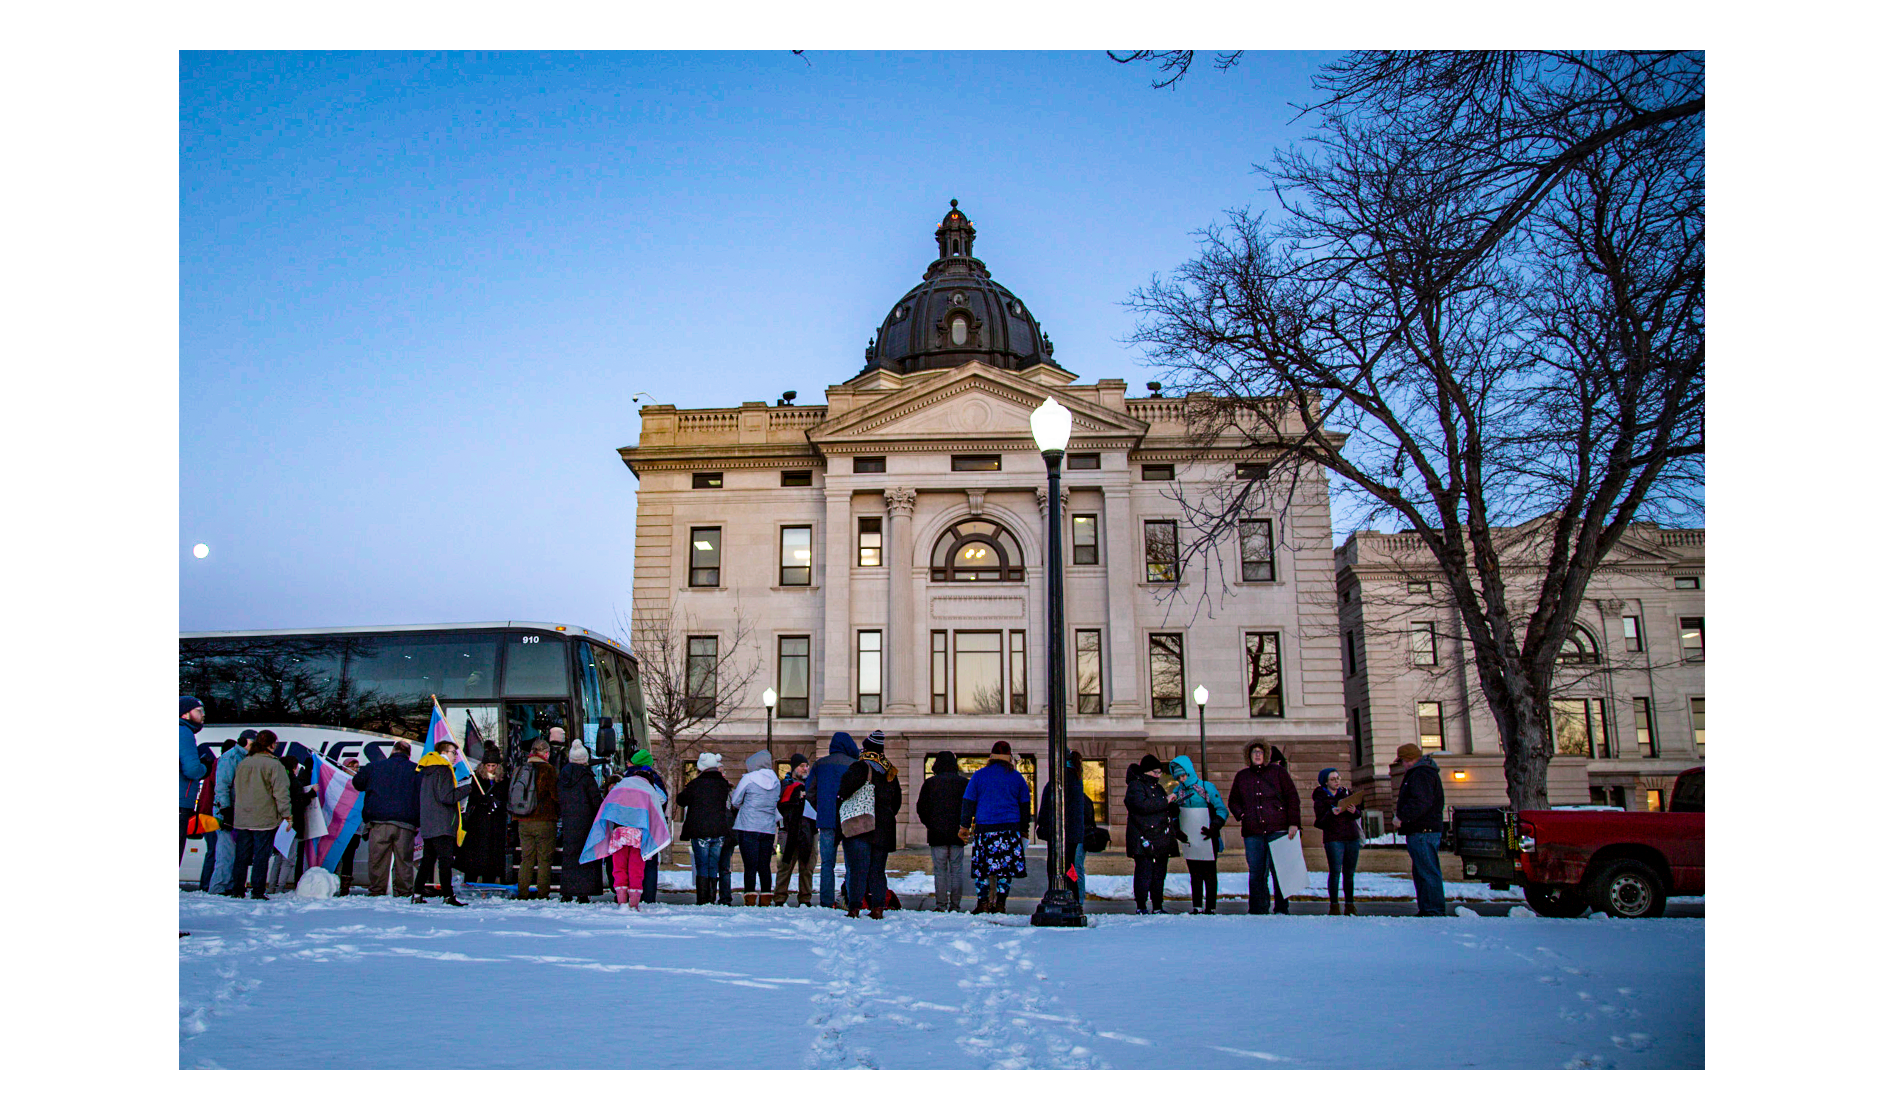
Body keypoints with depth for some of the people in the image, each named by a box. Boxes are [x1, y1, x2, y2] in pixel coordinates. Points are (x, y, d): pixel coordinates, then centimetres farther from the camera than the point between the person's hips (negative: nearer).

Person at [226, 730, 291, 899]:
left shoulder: (242, 764, 9)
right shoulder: (273, 765, -11)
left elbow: (237, 789, 18)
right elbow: (281, 792, -13)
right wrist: (286, 813, -8)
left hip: (242, 819, 6)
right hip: (265, 820, -5)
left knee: (242, 855, 11)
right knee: (261, 855, -1)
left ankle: (237, 889, 14)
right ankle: (257, 891, -1)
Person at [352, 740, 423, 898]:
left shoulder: (375, 766, 9)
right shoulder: (416, 770, 6)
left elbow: (357, 783, 22)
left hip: (378, 821, 0)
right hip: (405, 824, 0)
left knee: (377, 858, 6)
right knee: (404, 860, 4)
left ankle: (376, 891, 5)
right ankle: (404, 891, 4)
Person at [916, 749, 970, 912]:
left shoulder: (929, 783, 1)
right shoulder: (963, 782, 3)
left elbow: (921, 808, 3)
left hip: (937, 833, -1)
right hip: (957, 834, 1)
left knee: (940, 870, 2)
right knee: (957, 870, 5)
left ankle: (941, 905, -2)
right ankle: (955, 905, 4)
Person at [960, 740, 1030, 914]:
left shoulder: (979, 775, 4)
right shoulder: (1017, 777, 7)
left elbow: (968, 802, 5)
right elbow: (1025, 805, 12)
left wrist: (965, 826, 10)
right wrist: (1023, 830, 20)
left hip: (984, 827, 0)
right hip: (1010, 828, 0)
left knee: (983, 867, 5)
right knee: (1006, 867, 4)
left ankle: (983, 904, 2)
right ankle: (1000, 904, 1)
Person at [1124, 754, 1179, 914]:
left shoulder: (1157, 787, 23)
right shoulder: (1135, 786, -4)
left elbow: (1168, 810, 35)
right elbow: (1142, 805, -23)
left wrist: (1175, 804, 13)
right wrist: (1166, 801, -18)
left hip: (1161, 840, 8)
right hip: (1144, 840, -8)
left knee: (1159, 874, 9)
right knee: (1144, 872, -9)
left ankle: (1157, 906, 15)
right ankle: (1141, 907, -3)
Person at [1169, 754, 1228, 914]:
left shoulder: (1207, 787, -6)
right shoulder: (1177, 792, 7)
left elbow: (1222, 811, -5)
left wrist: (1214, 828, -16)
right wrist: (1177, 831, 1)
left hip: (1207, 840, -4)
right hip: (1188, 842, 4)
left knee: (1209, 874, 1)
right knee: (1195, 875, 8)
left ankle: (1210, 907, 6)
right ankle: (1196, 907, 13)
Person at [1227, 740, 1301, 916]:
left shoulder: (1278, 771, 8)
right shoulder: (1242, 776, 16)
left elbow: (1293, 798, 4)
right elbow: (1233, 801, 24)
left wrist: (1293, 823, -5)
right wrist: (1242, 815, 4)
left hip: (1278, 830, -2)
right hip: (1253, 832, 2)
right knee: (1256, 873, 2)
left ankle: (1282, 909, 8)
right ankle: (1257, 911, 7)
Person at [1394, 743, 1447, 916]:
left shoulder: (1421, 774, -14)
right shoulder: (1423, 772, 22)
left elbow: (1421, 802, -25)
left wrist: (1402, 817, -21)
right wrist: (1401, 808, 23)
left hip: (1422, 832, -11)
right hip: (1423, 831, 11)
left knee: (1427, 872, -10)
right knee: (1421, 872, 14)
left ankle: (1434, 911, -10)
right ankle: (1427, 909, 18)